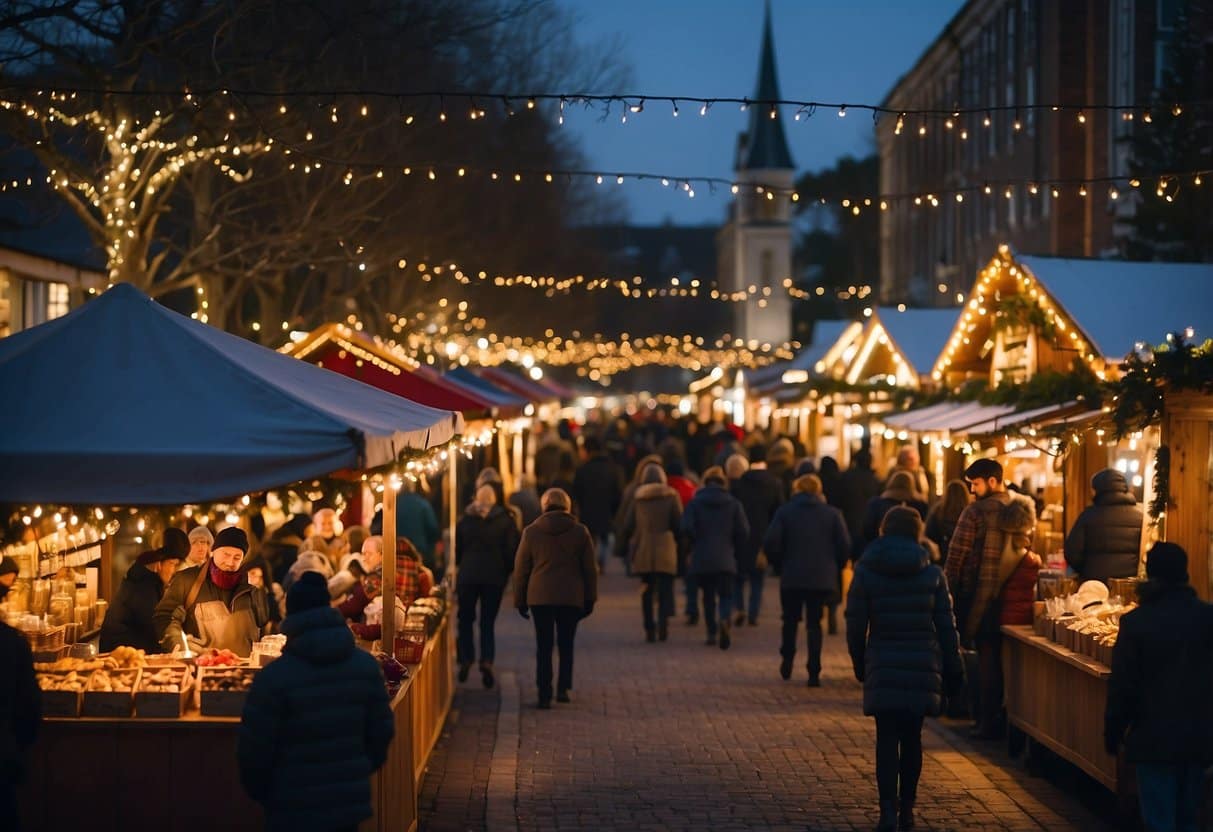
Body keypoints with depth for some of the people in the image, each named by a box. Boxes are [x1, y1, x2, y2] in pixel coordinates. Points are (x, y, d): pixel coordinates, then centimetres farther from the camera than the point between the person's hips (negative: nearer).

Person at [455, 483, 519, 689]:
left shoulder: (465, 520, 3)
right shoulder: (505, 521, -1)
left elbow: (456, 549, 8)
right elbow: (512, 550, -2)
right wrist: (506, 571, 12)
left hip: (467, 576, 0)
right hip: (495, 577, 0)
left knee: (466, 619, 14)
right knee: (488, 622, 5)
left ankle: (465, 660, 5)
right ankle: (487, 661, -12)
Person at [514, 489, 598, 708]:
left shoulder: (531, 532, 1)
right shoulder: (580, 532, 1)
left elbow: (520, 569, 4)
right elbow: (590, 569, 5)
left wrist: (520, 600, 12)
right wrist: (590, 599, 12)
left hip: (540, 597, 0)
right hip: (571, 597, 0)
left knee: (543, 646, 4)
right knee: (566, 644, 14)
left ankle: (544, 695, 0)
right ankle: (563, 688, 4)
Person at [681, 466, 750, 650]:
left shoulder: (695, 502, 0)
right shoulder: (733, 504, 3)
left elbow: (687, 528, -11)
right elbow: (744, 532, 0)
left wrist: (697, 543, 7)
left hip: (702, 558, 0)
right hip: (725, 559, 0)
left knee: (708, 595, 12)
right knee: (725, 594, 1)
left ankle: (711, 633, 12)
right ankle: (726, 619, -29)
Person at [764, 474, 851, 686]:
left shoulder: (785, 512, 1)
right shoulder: (832, 514, 3)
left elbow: (770, 543, -9)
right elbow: (845, 546, -3)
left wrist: (779, 566, 6)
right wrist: (835, 569, 11)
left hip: (791, 577, -1)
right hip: (822, 579, 1)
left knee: (790, 620, 18)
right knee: (814, 623, 5)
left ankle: (787, 661, 16)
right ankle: (814, 673, -2)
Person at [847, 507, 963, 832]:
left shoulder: (866, 571, -2)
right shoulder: (932, 574, 1)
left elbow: (855, 625, 0)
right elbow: (946, 626, 2)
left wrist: (860, 663, 14)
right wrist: (953, 670, 9)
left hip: (883, 669, -1)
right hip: (923, 667, 1)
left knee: (887, 739, 1)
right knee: (912, 737, 13)